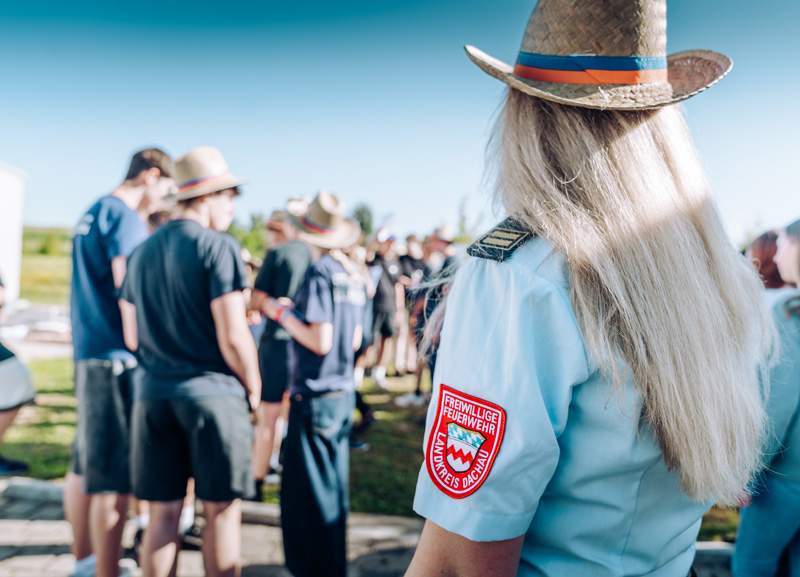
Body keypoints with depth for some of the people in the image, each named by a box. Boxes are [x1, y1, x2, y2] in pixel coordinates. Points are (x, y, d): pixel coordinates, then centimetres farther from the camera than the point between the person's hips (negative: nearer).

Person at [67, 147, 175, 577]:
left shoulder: (91, 215, 17)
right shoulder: (126, 217, -13)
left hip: (87, 351, 10)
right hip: (117, 356, -10)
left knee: (86, 464, 18)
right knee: (114, 476, -5)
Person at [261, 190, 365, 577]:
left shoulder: (320, 273, -14)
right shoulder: (351, 274, 8)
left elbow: (320, 341, -19)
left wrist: (283, 314, -6)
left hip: (314, 397, -8)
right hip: (342, 394, 8)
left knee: (306, 493, 2)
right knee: (334, 486, 17)